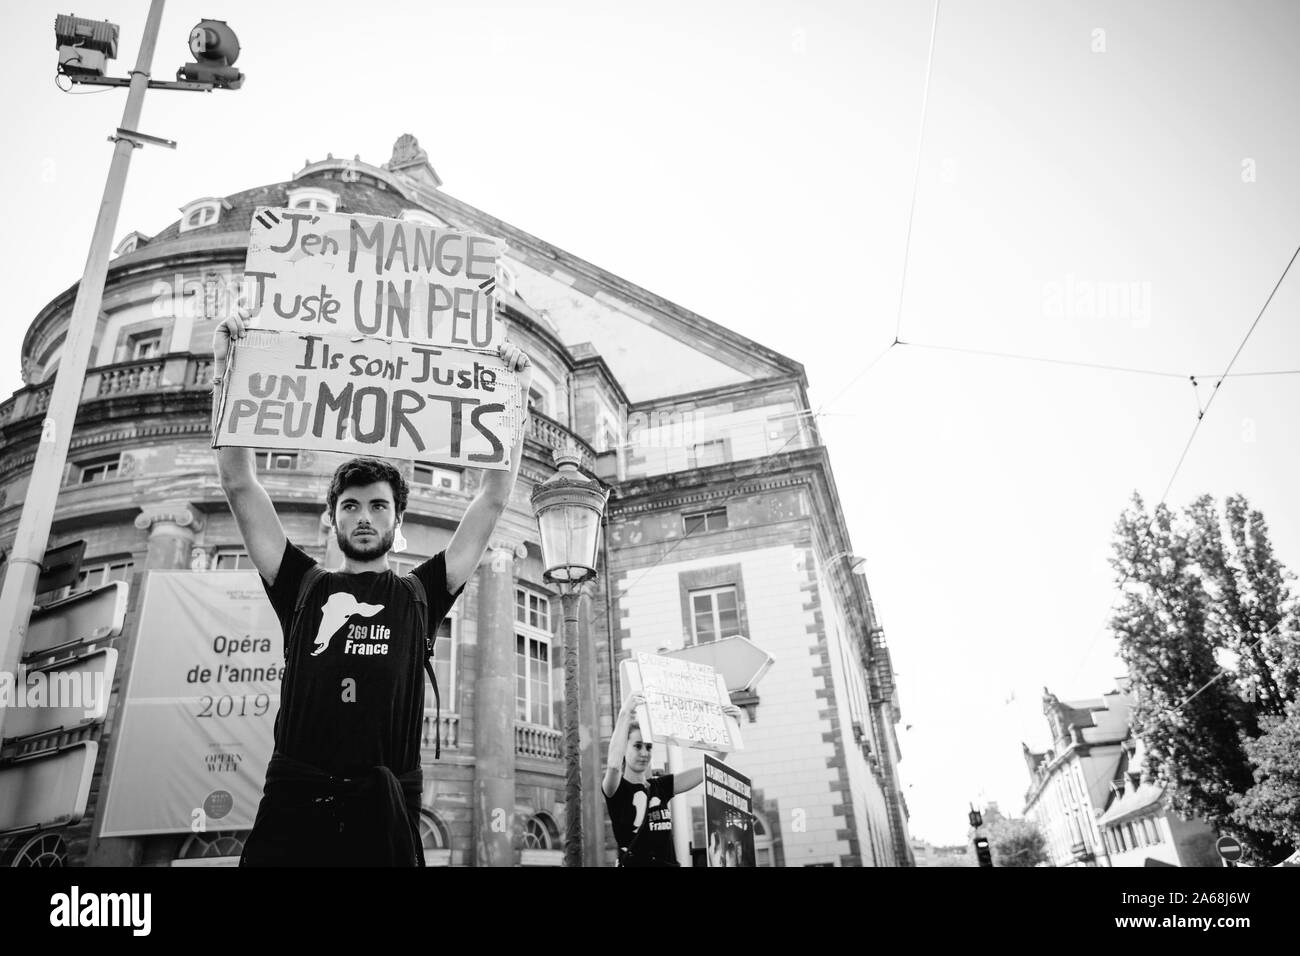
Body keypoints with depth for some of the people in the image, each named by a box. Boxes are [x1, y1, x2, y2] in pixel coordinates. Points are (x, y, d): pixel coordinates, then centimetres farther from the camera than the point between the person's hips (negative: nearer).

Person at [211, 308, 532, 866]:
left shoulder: (420, 593, 15)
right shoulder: (302, 584, 16)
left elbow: (493, 501, 13)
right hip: (292, 804, 0)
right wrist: (224, 371, 9)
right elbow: (239, 484, 13)